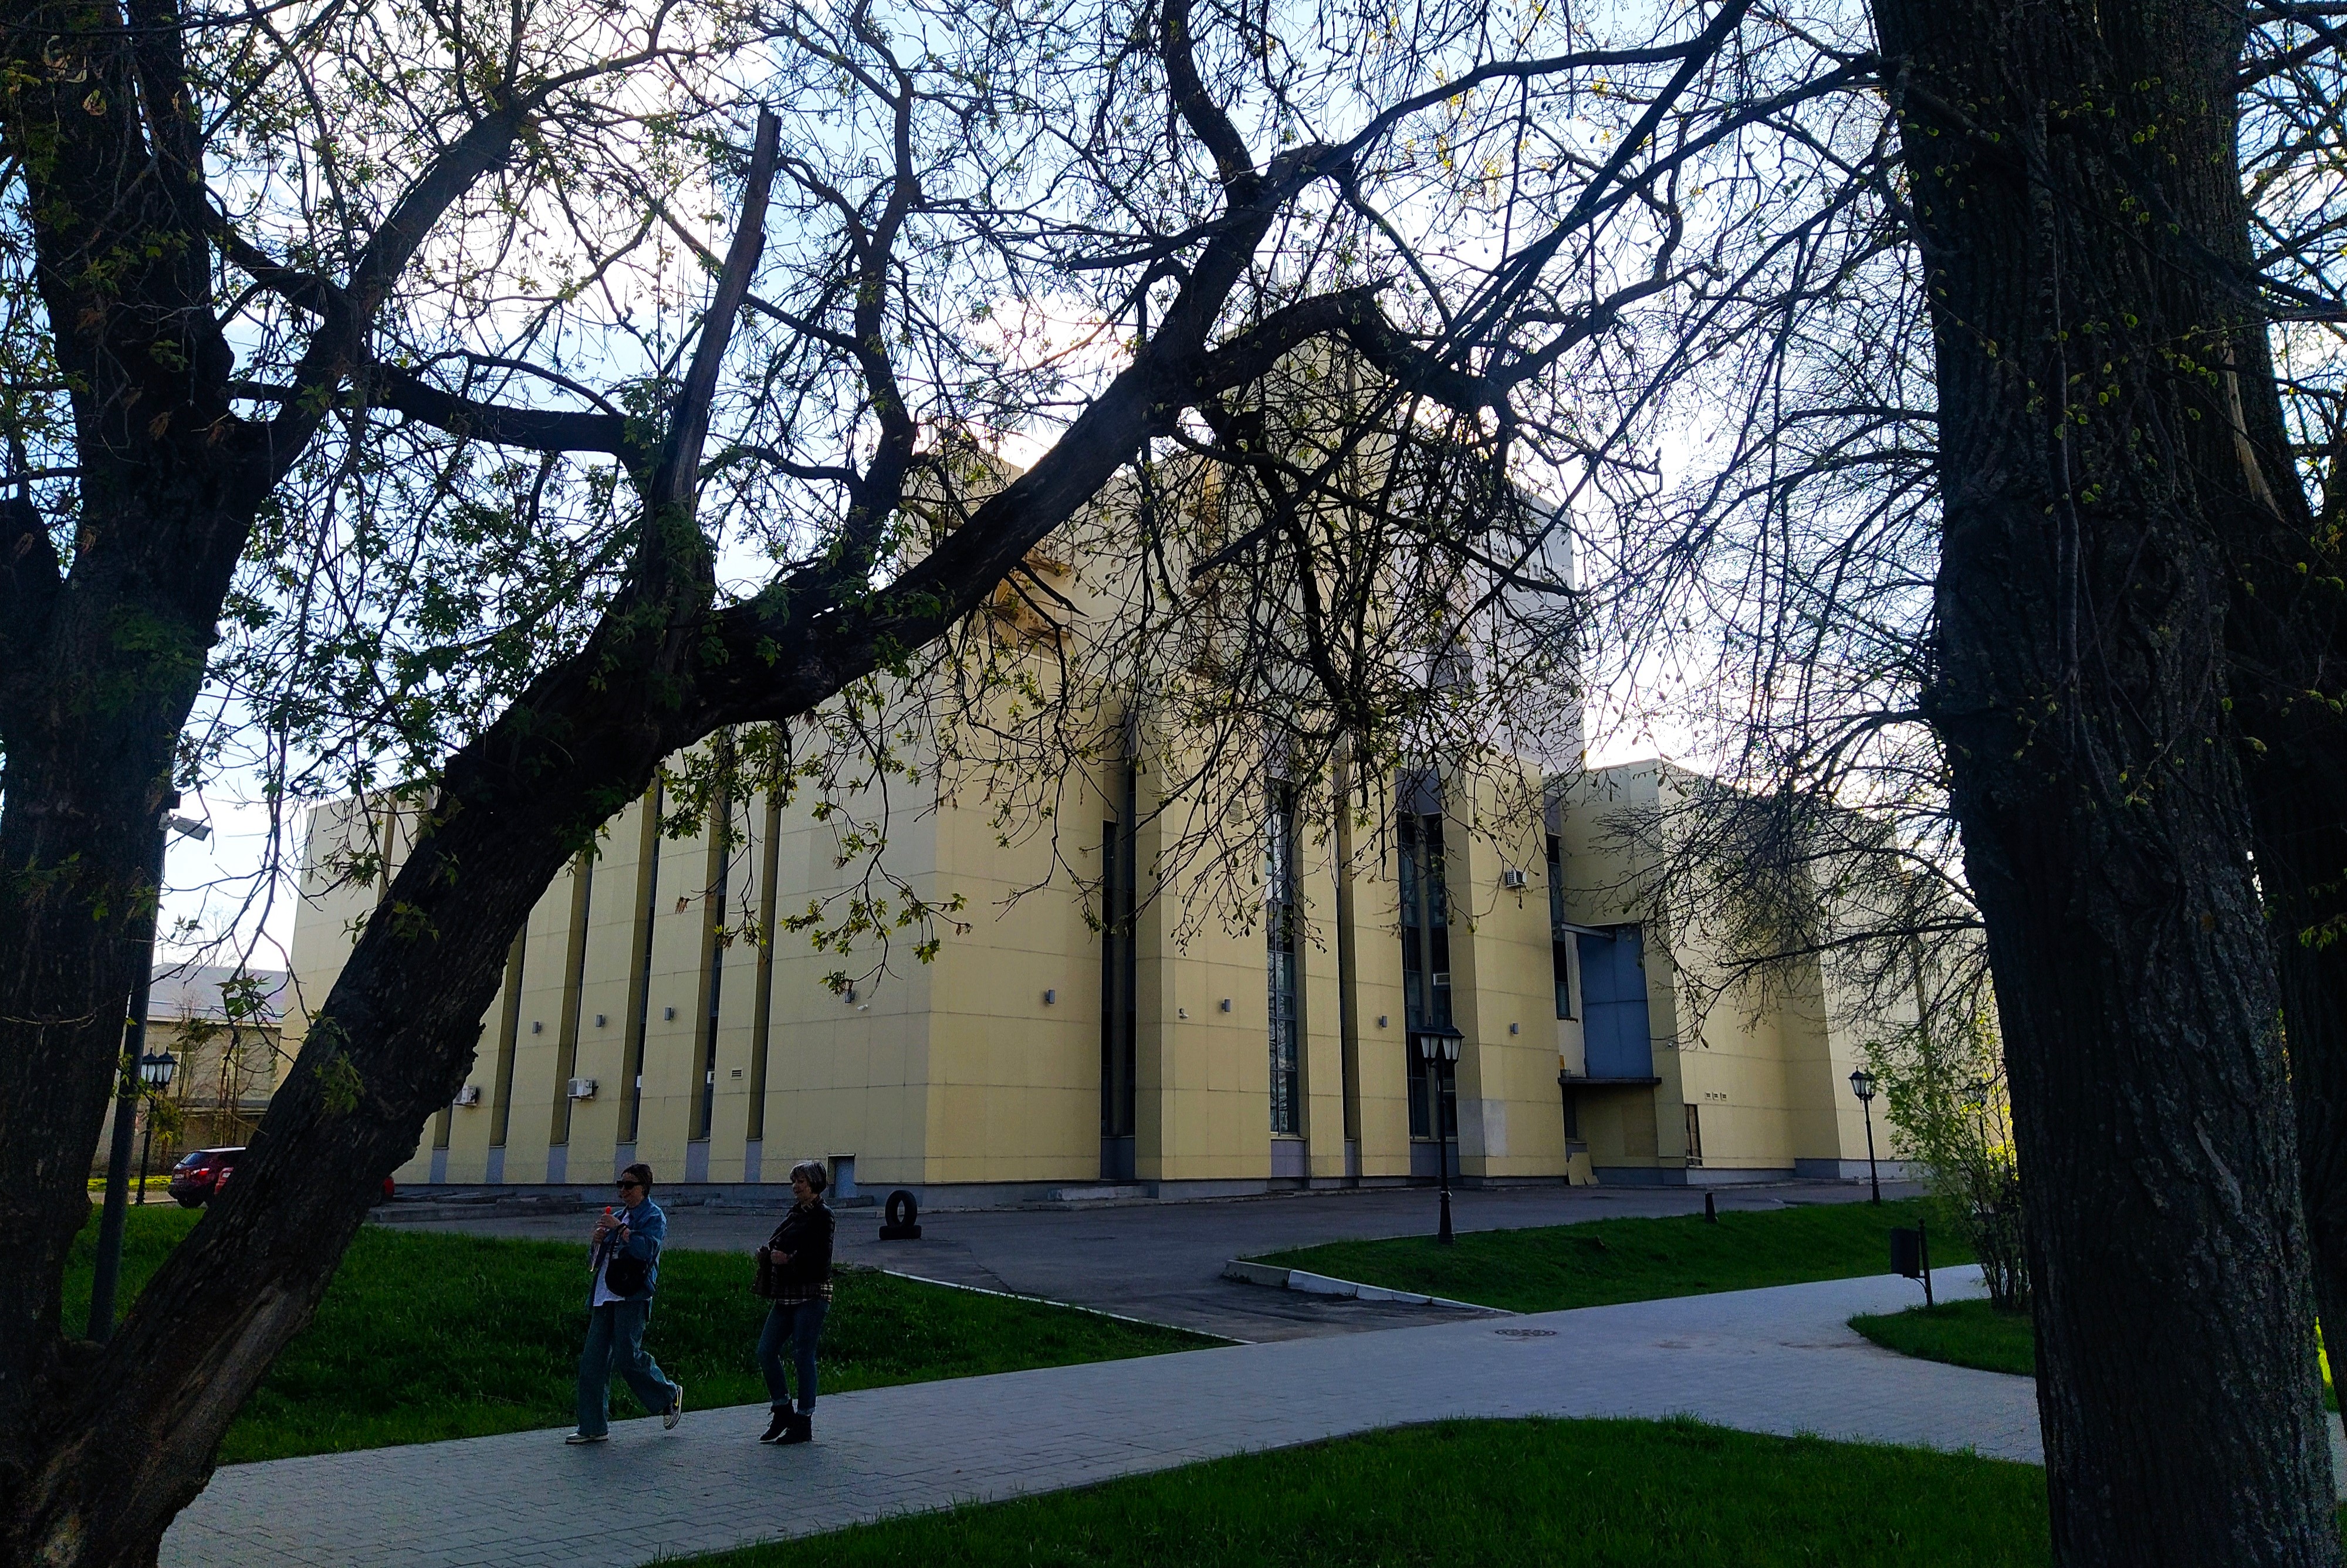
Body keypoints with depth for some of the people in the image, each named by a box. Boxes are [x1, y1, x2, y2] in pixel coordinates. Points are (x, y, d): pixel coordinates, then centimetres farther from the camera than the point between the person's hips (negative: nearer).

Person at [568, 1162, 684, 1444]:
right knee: (592, 1360, 2)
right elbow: (595, 1261, 24)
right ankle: (594, 1428, 10)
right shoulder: (618, 1216, 21)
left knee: (627, 1356, -12)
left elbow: (648, 1249, -21)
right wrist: (599, 1240, 3)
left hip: (632, 1297, -8)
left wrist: (619, 1229, -18)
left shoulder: (654, 1217, -1)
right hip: (605, 1297, 8)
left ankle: (670, 1396, 11)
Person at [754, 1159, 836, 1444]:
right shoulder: (795, 1213, 15)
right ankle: (783, 1411, 21)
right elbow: (776, 1247, 18)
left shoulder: (823, 1216, -10)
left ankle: (804, 1424, 7)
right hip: (786, 1295, 8)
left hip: (811, 1295, -8)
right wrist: (768, 1253, -2)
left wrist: (789, 1259, -18)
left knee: (803, 1355, -4)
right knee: (766, 1351, 6)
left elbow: (821, 1260, -16)